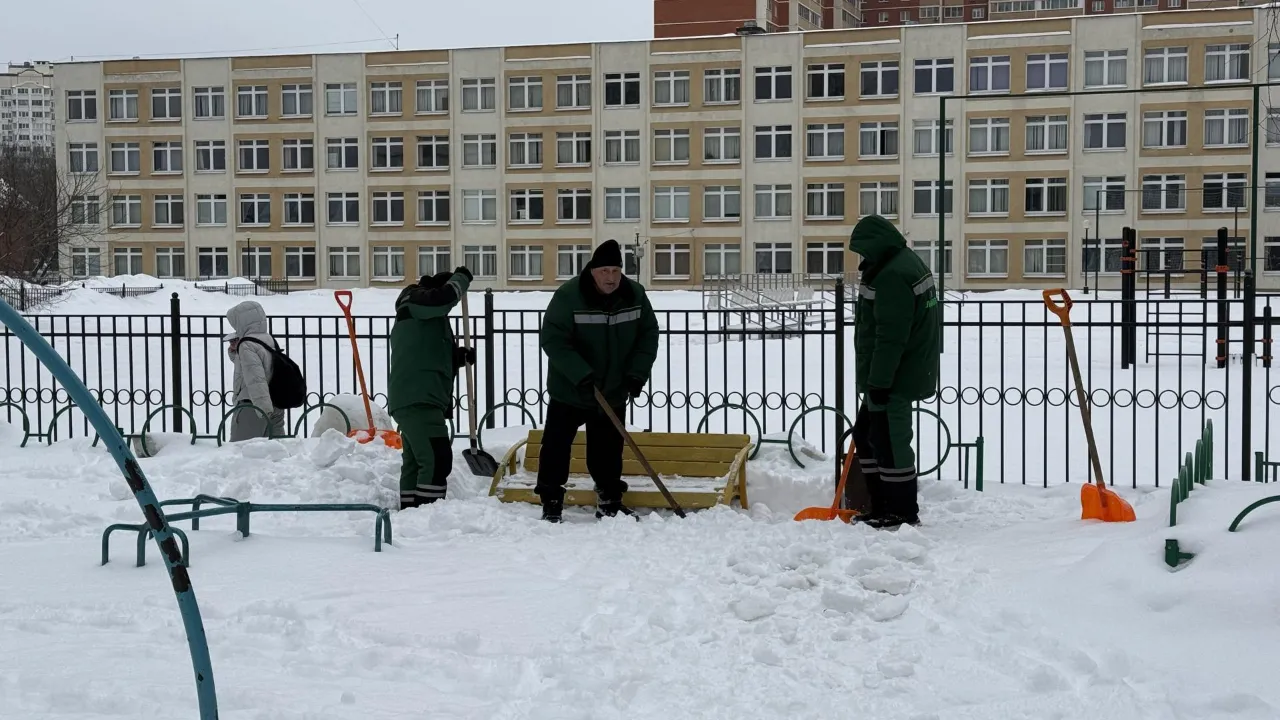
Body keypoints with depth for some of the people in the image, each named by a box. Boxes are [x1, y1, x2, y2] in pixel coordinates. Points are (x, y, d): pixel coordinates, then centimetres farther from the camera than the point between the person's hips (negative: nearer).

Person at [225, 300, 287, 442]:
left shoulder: (247, 346, -14)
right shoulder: (269, 340, 13)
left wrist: (263, 406, -32)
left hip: (250, 407, -9)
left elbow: (255, 378, -26)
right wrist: (235, 354, 13)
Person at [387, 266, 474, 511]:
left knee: (414, 462, 14)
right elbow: (445, 297, -22)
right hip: (417, 399, -11)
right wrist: (461, 278, -3)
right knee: (437, 460, -16)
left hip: (414, 399, 11)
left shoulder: (420, 317, 28)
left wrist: (461, 356, 13)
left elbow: (433, 356, 30)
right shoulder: (414, 302, -3)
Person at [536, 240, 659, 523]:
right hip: (569, 391, -3)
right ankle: (551, 502, 14)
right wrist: (580, 374, -29)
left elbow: (648, 335, 3)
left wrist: (638, 372, -10)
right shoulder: (568, 296, -20)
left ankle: (610, 502, 25)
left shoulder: (635, 294, -6)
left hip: (613, 392, 3)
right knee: (556, 446, 2)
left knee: (609, 449, 12)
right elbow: (552, 339, -20)